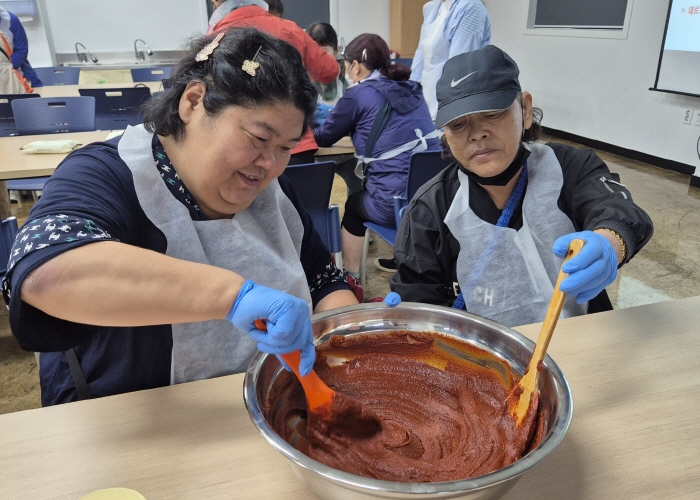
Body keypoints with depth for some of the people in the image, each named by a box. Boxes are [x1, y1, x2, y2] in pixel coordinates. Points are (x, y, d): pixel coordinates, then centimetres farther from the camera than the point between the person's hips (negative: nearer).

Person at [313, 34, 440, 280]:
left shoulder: (357, 94, -3)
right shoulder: (411, 89, 15)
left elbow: (324, 137, 10)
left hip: (397, 203, -5)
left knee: (353, 205, 26)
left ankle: (350, 278, 34)